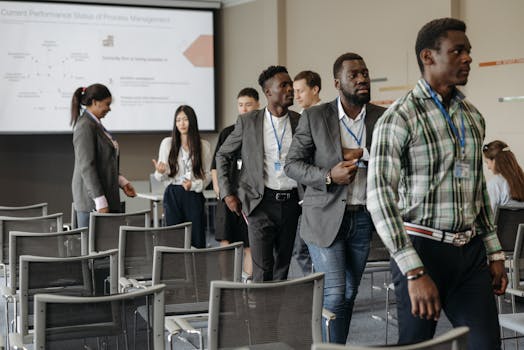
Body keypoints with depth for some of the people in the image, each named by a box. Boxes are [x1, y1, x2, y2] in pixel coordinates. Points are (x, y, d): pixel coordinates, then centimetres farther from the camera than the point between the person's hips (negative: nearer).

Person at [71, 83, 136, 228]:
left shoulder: (96, 124, 16)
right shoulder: (85, 126, -14)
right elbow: (86, 167, -20)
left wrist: (122, 182, 13)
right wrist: (100, 202, -21)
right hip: (91, 200, -9)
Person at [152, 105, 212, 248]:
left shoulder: (204, 145, 5)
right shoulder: (167, 143, 4)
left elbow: (208, 173, 6)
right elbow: (160, 177, 6)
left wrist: (194, 185, -11)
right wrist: (160, 172, -17)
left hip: (194, 195, 0)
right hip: (173, 195, 0)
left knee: (197, 238, -1)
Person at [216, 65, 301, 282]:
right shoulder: (248, 122, 0)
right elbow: (223, 156, 9)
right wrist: (227, 193, 1)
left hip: (291, 203, 3)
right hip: (261, 203, -2)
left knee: (282, 269, 11)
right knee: (263, 270, -5)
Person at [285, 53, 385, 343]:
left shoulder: (383, 118, 3)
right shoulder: (313, 117, -3)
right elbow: (292, 163, -1)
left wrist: (363, 155, -15)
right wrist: (328, 175, -17)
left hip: (363, 218, 3)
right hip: (325, 217, -3)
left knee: (349, 294, 12)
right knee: (334, 294, -8)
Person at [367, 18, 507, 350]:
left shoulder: (473, 116, 10)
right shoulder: (399, 118, -11)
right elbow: (380, 196, -18)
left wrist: (495, 252, 15)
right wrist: (415, 272, -24)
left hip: (471, 250, 6)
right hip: (423, 249, -5)